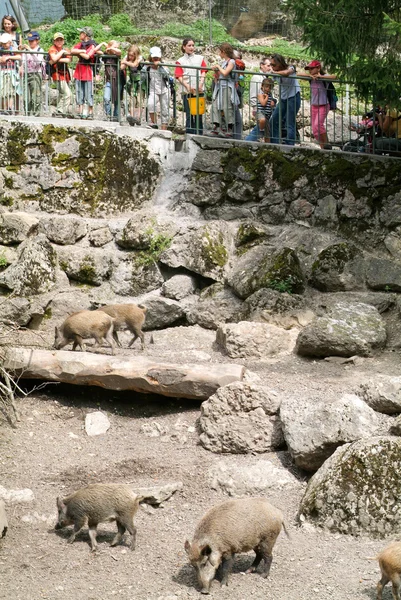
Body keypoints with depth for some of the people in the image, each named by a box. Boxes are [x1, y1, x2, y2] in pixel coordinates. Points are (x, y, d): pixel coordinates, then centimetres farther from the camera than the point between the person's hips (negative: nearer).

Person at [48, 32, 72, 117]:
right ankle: (63, 112, -12)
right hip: (57, 74, -7)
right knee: (67, 94, -15)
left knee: (62, 94, 13)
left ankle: (58, 112, 22)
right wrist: (61, 52, -12)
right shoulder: (52, 49, -3)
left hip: (65, 74, 7)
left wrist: (58, 60, -15)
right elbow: (54, 58, -23)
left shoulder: (66, 49, 13)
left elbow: (68, 60, -5)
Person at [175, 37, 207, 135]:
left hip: (199, 90, 1)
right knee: (189, 115, -3)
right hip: (187, 91, -1)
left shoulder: (200, 58, 14)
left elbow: (203, 72, 6)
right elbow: (179, 76, -1)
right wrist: (188, 86, -16)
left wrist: (200, 84, -11)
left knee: (199, 115, 2)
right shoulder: (180, 61, 8)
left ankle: (199, 136, 7)